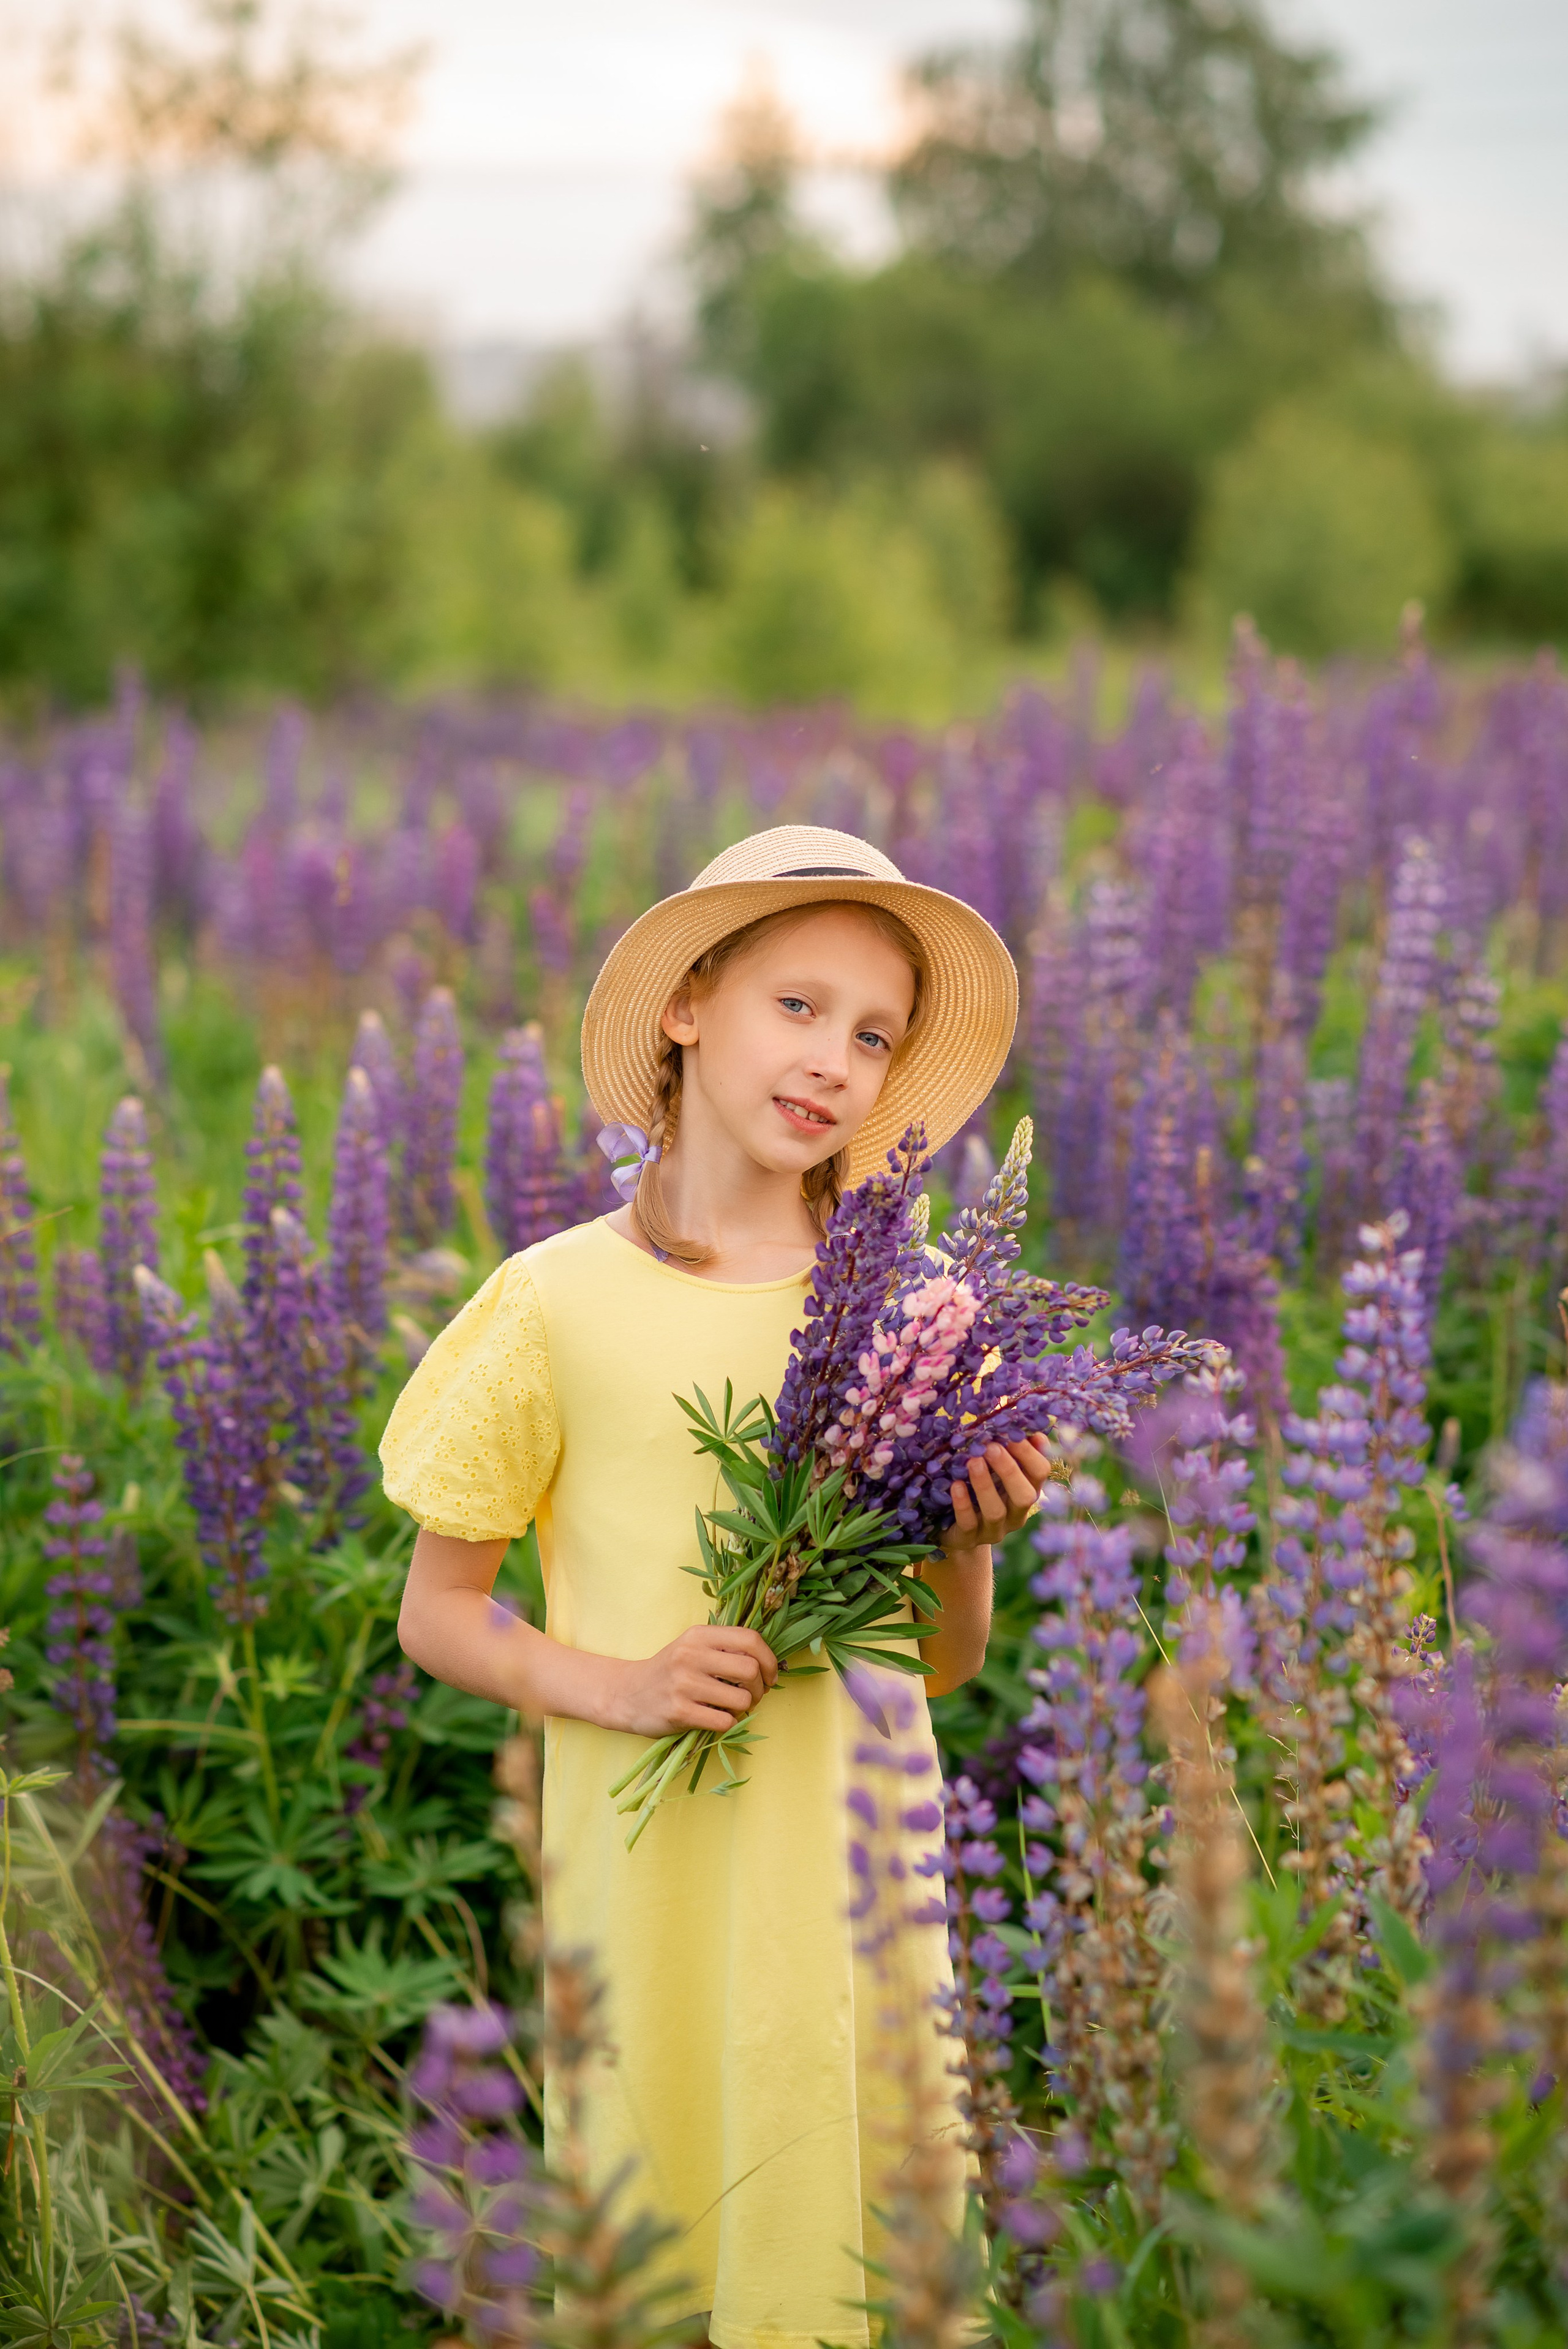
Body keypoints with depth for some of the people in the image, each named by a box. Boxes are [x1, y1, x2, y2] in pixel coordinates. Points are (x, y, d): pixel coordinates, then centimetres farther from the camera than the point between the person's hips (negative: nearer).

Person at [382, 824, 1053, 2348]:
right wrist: (618, 1684, -13)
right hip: (656, 1870, -2)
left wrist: (969, 1541, -9)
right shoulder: (560, 1303, -4)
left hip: (861, 1877, 2)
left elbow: (943, 1664, 10)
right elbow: (435, 1613, 3)